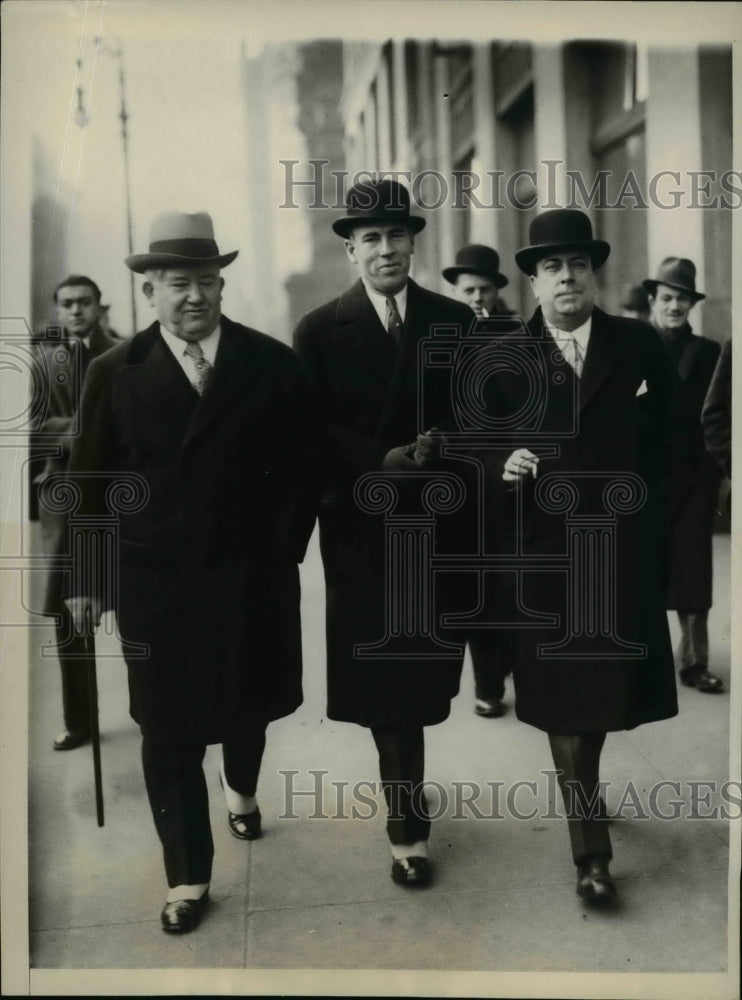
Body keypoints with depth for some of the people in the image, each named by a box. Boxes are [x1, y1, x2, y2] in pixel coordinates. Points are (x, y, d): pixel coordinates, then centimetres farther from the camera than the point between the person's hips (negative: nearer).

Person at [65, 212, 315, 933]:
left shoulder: (273, 364, -3)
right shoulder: (116, 372, -1)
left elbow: (301, 466, 0)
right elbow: (90, 483, 1)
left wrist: (286, 550, -6)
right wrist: (86, 577, 0)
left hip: (251, 575, 1)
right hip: (155, 582, 0)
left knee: (247, 703, 20)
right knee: (169, 732, 6)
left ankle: (241, 789, 53)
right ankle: (188, 878, 22)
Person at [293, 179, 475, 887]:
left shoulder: (456, 321, 6)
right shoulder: (320, 330, 0)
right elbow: (313, 432, -4)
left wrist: (436, 447, -13)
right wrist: (383, 462, -15)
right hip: (362, 525, -1)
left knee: (420, 670, 8)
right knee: (382, 672, 4)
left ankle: (405, 805, 32)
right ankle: (408, 824, 19)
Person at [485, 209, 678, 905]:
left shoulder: (640, 346, 3)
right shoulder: (505, 358, 0)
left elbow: (664, 439, 7)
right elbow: (484, 448, 3)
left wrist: (641, 506, 4)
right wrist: (504, 468, -17)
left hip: (621, 547, 2)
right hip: (545, 549, -1)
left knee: (609, 686, 12)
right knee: (564, 695, 4)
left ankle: (581, 790, 40)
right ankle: (590, 846, 13)